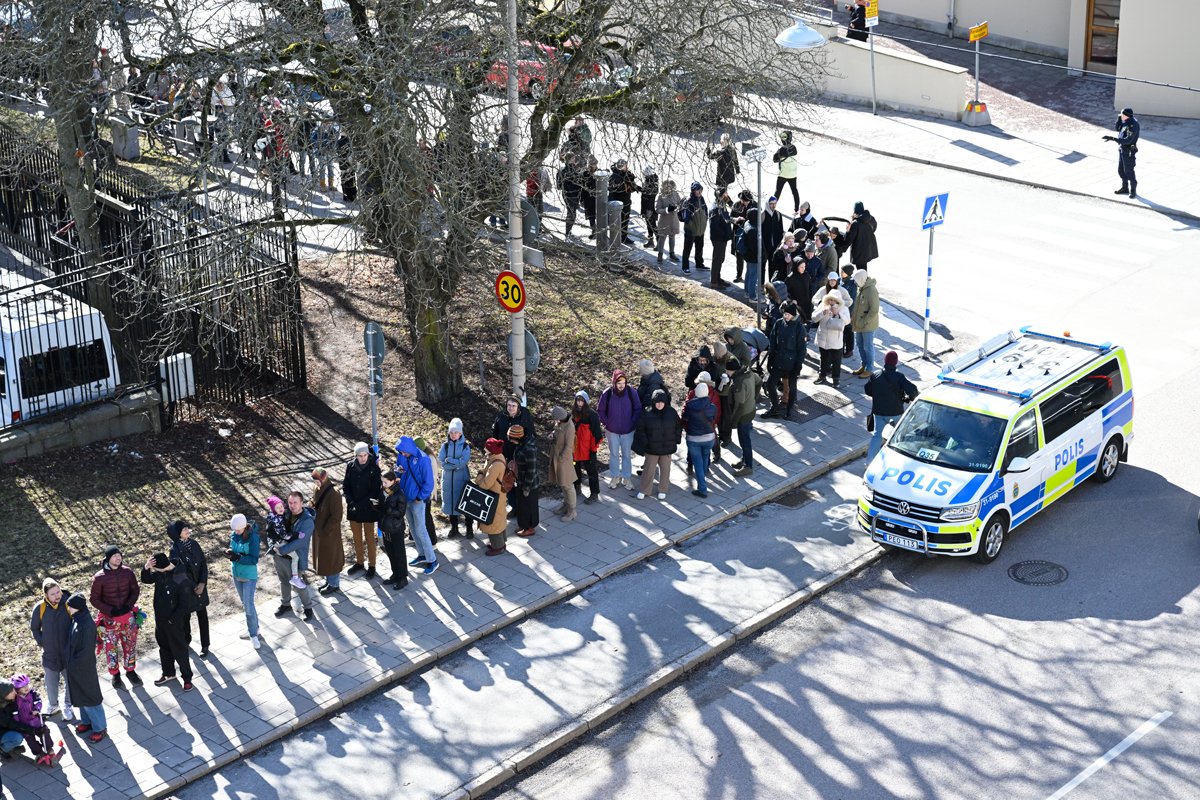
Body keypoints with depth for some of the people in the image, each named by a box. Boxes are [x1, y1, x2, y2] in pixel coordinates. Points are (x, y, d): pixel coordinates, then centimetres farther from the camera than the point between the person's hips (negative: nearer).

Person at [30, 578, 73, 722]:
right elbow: (34, 628, 3)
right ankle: (52, 705, 41)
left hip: (68, 653, -1)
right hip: (49, 654, 1)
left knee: (70, 681, 16)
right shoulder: (40, 608, -15)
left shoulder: (67, 605, -18)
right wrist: (41, 643, -3)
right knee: (51, 683, 17)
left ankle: (67, 706, 37)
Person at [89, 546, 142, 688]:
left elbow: (135, 591, 4)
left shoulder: (127, 572, -8)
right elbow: (95, 599, -8)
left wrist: (128, 605, -12)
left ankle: (130, 670, 35)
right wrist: (110, 610, -18)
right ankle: (115, 674, 28)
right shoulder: (99, 578, -16)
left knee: (130, 645, 15)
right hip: (109, 619, -2)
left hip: (128, 616, 2)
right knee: (111, 648, 8)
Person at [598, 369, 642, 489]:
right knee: (614, 454, 13)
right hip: (612, 431, 0)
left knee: (627, 455, 10)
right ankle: (615, 477, 26)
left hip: (628, 431, 0)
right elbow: (600, 411, -1)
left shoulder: (632, 393, -13)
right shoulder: (607, 394, -14)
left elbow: (638, 409, -2)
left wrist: (633, 423, -7)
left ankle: (627, 477, 22)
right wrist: (607, 423, -5)